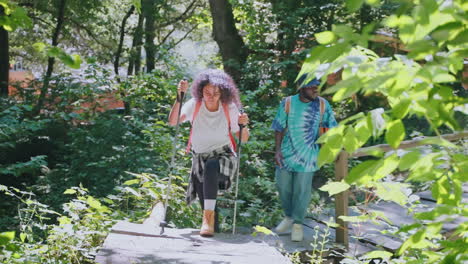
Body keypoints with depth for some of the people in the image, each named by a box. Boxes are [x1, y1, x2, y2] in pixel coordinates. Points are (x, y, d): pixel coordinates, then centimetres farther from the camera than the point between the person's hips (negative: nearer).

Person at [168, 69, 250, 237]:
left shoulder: (229, 108, -9)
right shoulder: (194, 105, -8)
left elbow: (243, 139, -4)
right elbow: (172, 122, -21)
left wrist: (243, 125, -25)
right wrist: (179, 97, -29)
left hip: (223, 156, -3)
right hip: (200, 158, 3)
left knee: (211, 166, -36)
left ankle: (208, 216, -35)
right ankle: (209, 221, 33)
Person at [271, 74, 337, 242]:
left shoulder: (322, 105, -2)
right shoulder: (288, 103, -3)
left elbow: (331, 127, 5)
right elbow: (279, 128, 2)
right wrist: (277, 150, -5)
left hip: (308, 155, -1)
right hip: (287, 153, 1)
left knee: (302, 189, -2)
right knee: (283, 186, 10)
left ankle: (298, 224, 13)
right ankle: (289, 217, 33)